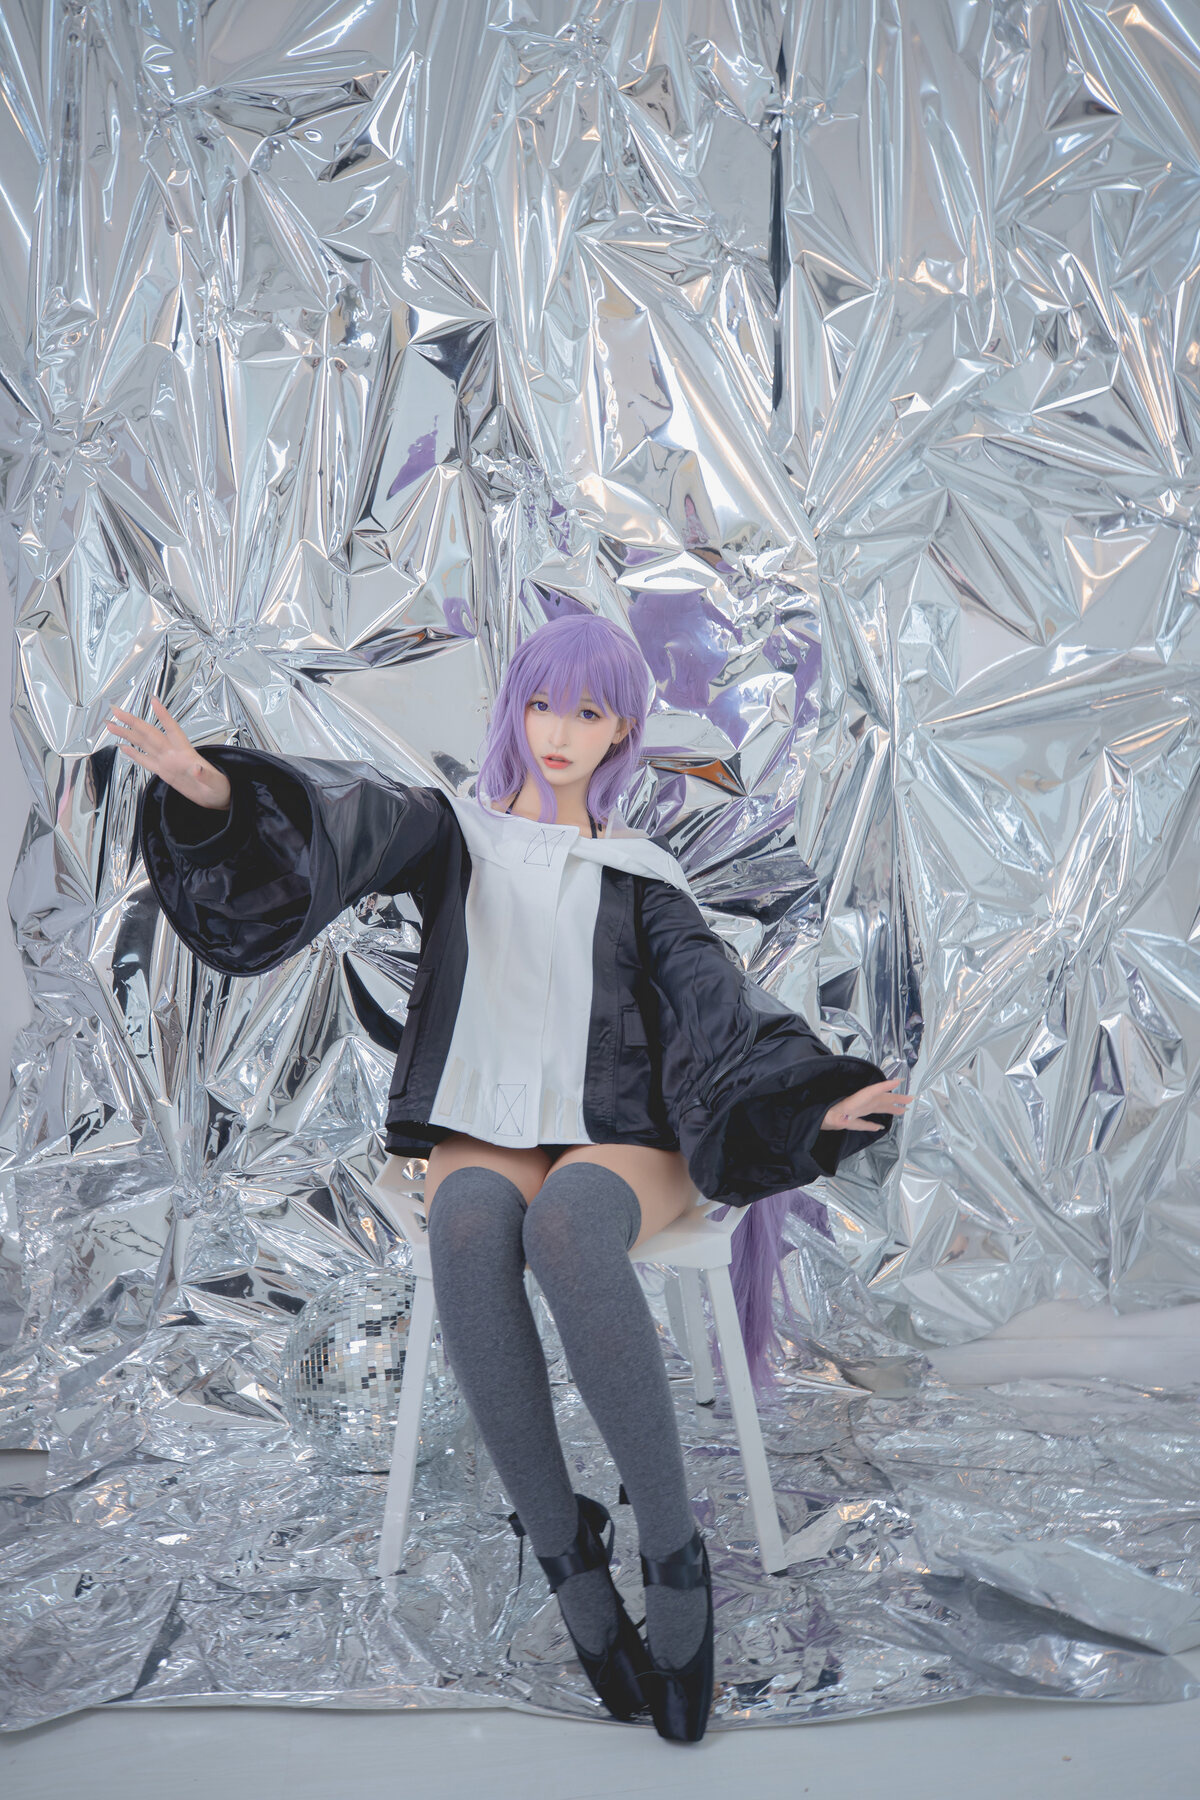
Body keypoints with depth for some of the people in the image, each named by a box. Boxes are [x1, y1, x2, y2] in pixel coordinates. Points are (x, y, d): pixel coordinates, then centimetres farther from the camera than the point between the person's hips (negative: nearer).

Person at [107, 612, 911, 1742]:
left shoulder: (638, 876, 12)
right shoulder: (456, 833, 11)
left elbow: (718, 1006, -1)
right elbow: (346, 822, -11)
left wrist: (811, 1100, -22)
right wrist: (217, 787, -33)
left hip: (616, 1144, 0)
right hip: (485, 1138, 1)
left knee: (565, 1225, -37)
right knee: (471, 1224, -37)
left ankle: (673, 1550, -24)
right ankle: (567, 1558, -24)